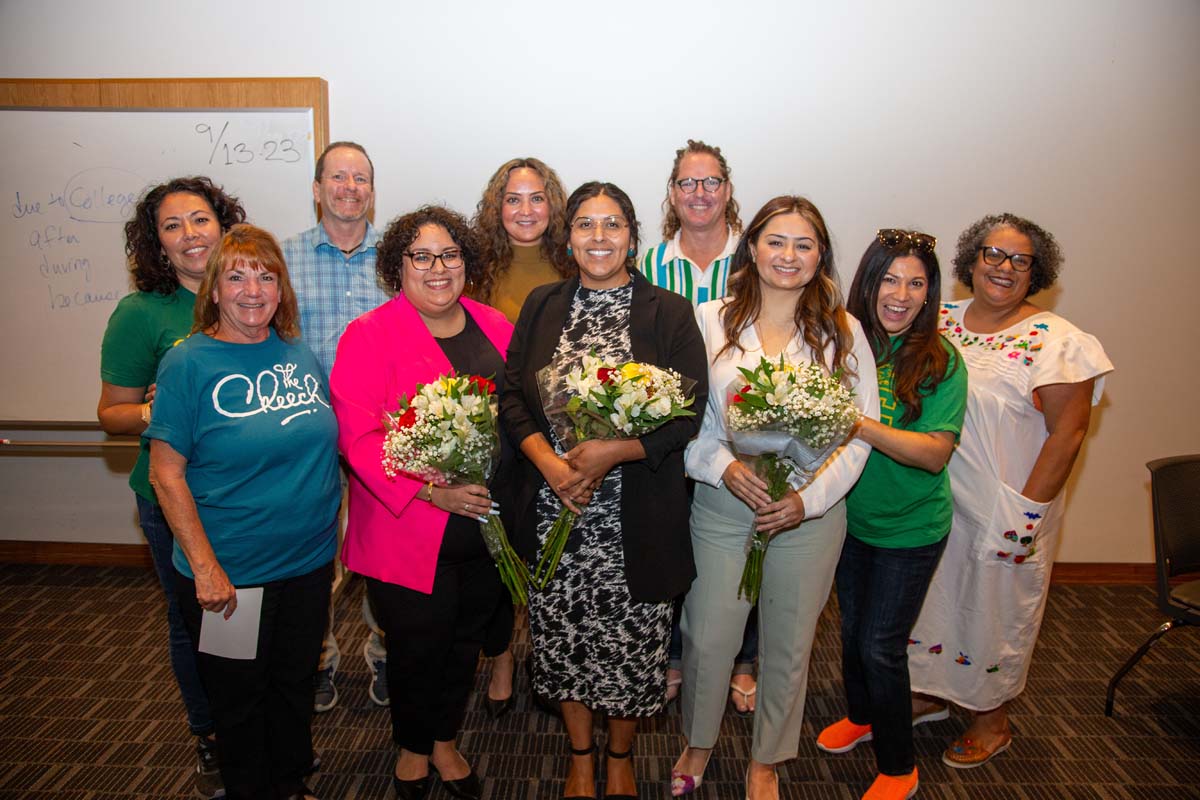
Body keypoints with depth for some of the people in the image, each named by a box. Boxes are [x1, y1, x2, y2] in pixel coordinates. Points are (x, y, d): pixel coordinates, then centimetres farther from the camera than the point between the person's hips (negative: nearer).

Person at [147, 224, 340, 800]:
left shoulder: (300, 354, 2)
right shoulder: (188, 363, -12)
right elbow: (166, 475, -13)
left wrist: (333, 532, 8)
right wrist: (205, 568, -16)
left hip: (309, 563, 5)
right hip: (230, 576, -4)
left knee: (296, 683, 21)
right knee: (239, 695, 15)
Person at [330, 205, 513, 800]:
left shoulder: (495, 327, 6)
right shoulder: (369, 336, -9)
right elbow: (359, 435, -16)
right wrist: (430, 489, -24)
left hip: (486, 523, 4)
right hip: (409, 533, -4)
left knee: (465, 640, 19)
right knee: (417, 647, 11)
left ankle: (445, 743, 44)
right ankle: (412, 749, 41)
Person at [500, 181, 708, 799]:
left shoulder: (669, 313, -2)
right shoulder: (542, 306, 7)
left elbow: (689, 409, -8)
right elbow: (512, 395, 3)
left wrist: (612, 452, -20)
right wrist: (549, 462, -13)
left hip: (635, 516, -2)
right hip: (554, 513, 2)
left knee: (629, 641, 10)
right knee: (563, 636, 14)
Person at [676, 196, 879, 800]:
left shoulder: (842, 330, 0)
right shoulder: (710, 320, -2)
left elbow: (861, 429, -1)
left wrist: (811, 497, -12)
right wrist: (724, 467, -19)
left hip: (810, 513, 1)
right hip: (720, 507, 0)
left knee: (789, 646, 14)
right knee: (707, 637, 9)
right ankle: (698, 742, 39)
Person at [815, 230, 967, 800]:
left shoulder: (940, 361, -16)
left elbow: (936, 452, -23)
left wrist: (863, 426, -35)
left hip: (910, 529, -4)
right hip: (850, 516, 4)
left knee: (880, 646, 3)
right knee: (852, 628, 21)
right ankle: (861, 717, 48)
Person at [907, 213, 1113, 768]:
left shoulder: (1055, 342, -13)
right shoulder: (940, 323, 1)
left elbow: (1068, 432, -14)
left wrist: (1028, 511, -17)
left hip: (1006, 509, -4)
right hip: (934, 499, 5)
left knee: (995, 608, 11)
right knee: (931, 597, 17)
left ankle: (992, 721, 34)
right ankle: (932, 694, 41)